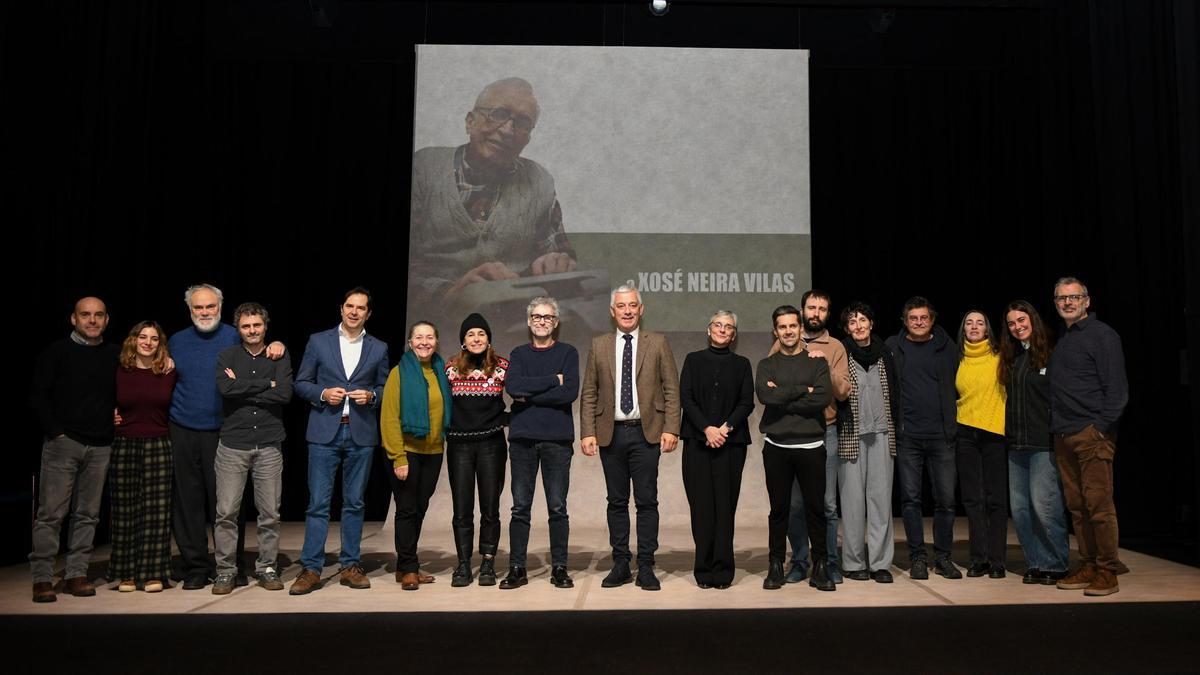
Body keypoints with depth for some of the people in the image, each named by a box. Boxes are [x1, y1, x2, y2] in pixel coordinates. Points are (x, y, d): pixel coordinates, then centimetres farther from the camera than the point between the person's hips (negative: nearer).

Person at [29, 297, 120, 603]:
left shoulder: (116, 356, 10)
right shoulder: (57, 352, 1)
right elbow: (38, 395, -2)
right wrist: (55, 431, -8)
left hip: (100, 447, 3)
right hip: (63, 442, -3)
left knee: (87, 514, 6)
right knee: (51, 513, -3)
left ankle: (76, 574, 14)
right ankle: (42, 578, 5)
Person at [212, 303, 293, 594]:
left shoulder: (279, 357, 7)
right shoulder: (227, 356, 7)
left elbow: (285, 394, -9)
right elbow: (225, 388, -12)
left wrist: (243, 389, -8)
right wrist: (266, 384, -10)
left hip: (269, 444, 0)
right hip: (232, 443, 0)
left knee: (270, 513, 5)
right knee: (226, 512, 0)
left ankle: (267, 568, 18)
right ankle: (225, 570, 14)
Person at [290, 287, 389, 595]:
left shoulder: (378, 348, 9)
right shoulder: (318, 341, 6)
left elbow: (386, 388, 13)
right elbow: (301, 383, 7)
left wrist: (371, 396, -7)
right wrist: (323, 394, -10)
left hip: (361, 434, 1)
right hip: (324, 433, -1)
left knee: (354, 503, 8)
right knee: (318, 503, -1)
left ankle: (350, 566, 17)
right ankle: (311, 569, 6)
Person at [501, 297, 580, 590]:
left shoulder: (567, 353, 6)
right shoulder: (518, 354, 12)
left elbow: (570, 392, -10)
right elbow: (512, 387, -8)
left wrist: (528, 396, -8)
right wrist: (553, 380, -10)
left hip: (557, 438, -2)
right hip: (522, 437, 2)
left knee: (557, 507, 3)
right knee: (520, 507, 4)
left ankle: (559, 568, 12)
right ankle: (517, 568, 12)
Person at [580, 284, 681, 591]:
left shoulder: (658, 343, 5)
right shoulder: (598, 345, 8)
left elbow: (671, 390, 1)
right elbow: (589, 394, 7)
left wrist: (671, 429, -8)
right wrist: (588, 433, -2)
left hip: (646, 432, -2)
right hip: (610, 433, 2)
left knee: (647, 502, 2)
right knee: (617, 502, 9)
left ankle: (646, 568, 11)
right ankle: (620, 565, 19)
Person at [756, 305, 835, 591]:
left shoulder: (816, 363, 7)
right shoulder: (767, 365, 9)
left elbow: (824, 397, -10)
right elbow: (764, 395, -11)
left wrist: (782, 398, -10)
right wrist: (803, 390, -10)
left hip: (810, 446, 0)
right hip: (776, 446, 1)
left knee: (816, 508, 4)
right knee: (779, 508, 7)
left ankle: (820, 567, 14)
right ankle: (775, 566, 16)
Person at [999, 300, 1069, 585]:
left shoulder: (1051, 353, -5)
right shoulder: (1012, 357, 16)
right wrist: (1008, 432, 14)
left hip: (1044, 443, -7)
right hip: (1016, 444, 7)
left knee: (1044, 505, -7)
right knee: (1019, 508, 6)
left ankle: (1056, 564, 8)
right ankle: (1035, 564, 16)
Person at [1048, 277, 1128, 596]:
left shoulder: (1101, 334, -3)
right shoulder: (1061, 341, 19)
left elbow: (1117, 388, -9)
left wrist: (1101, 426, -15)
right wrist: (1055, 427, 10)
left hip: (1093, 434, -7)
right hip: (1064, 436, 7)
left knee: (1099, 504, -6)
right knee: (1076, 505, 9)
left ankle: (1107, 571, 2)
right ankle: (1088, 566, 16)